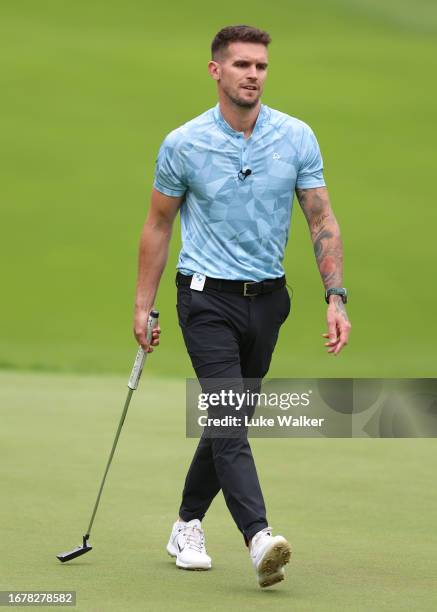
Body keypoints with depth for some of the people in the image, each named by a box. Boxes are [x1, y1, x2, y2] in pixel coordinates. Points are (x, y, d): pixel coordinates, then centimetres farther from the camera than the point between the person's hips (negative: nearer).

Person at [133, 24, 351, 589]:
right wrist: (143, 305, 3)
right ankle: (259, 540, -29)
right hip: (208, 297, -3)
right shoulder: (183, 144, -7)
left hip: (266, 299, 4)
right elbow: (158, 226, 4)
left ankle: (188, 526, 29)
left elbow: (322, 220, 1)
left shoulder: (297, 138, -2)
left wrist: (335, 297, -8)